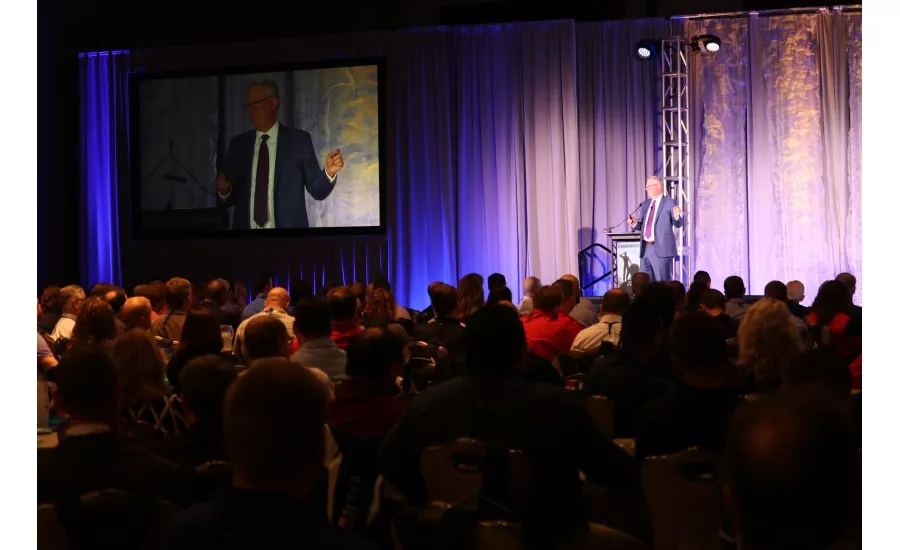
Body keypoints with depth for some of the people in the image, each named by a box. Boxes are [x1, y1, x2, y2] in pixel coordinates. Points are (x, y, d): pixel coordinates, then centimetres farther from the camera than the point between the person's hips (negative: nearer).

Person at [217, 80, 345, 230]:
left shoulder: (299, 140, -3)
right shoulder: (238, 144, 5)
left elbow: (317, 191, -5)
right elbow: (230, 197, 7)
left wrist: (329, 172, -22)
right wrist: (224, 190, -12)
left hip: (288, 225, -3)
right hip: (245, 226, 3)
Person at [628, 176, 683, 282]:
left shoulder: (670, 203, -3)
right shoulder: (645, 204, 16)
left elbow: (678, 224, -8)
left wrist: (677, 216, -30)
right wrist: (635, 224, 0)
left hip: (661, 249, -7)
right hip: (645, 249, 7)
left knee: (663, 283, -4)